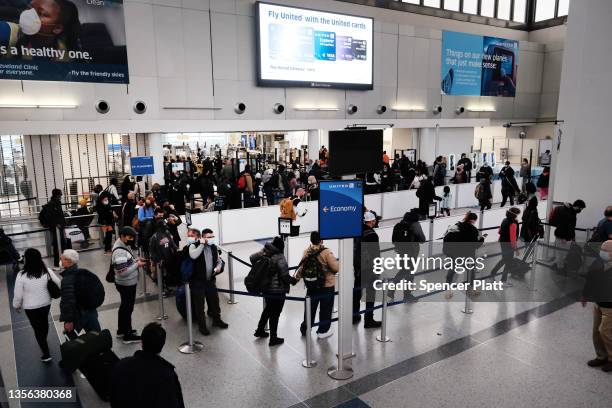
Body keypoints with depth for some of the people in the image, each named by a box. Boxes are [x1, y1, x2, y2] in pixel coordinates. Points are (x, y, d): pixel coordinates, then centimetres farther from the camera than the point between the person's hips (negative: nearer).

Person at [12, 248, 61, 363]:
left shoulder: (22, 275, -22)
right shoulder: (46, 271, -14)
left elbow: (18, 294, -13)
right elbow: (59, 284, -6)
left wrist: (17, 306, 5)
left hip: (31, 307, -3)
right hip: (46, 304, 3)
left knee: (37, 328, 11)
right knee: (44, 322, 27)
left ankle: (46, 354, 15)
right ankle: (44, 342, 53)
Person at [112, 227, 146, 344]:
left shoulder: (124, 246, 4)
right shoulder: (120, 252, -27)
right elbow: (123, 272, -29)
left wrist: (136, 260, 1)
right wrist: (137, 265, -20)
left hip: (128, 283, 10)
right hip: (126, 284, -10)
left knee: (124, 306, 22)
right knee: (128, 308, 3)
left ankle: (121, 330, 38)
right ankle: (128, 335, 17)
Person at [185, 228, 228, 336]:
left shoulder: (214, 247, 4)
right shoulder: (194, 245, -12)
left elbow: (219, 260, 17)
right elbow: (193, 256, -34)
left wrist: (219, 266, -4)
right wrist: (202, 244, -29)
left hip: (211, 280, 5)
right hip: (198, 280, -5)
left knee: (214, 300, 16)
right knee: (199, 304, 3)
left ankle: (216, 320, 36)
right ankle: (202, 325, 19)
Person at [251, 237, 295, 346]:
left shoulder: (265, 253, -1)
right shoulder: (280, 258, -20)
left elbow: (252, 258, 10)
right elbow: (285, 276, -23)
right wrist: (293, 280, -4)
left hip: (266, 289, 7)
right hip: (277, 291, -7)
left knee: (268, 309, 27)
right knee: (275, 314, 5)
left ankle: (260, 330, 40)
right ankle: (273, 339, 16)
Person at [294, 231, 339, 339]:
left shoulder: (307, 252, -6)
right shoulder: (326, 252, -19)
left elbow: (302, 267, 0)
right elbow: (336, 268, -18)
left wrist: (296, 277, 14)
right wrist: (338, 262, 4)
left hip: (311, 286, 5)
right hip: (327, 286, -5)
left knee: (310, 308, 20)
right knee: (325, 309, 12)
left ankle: (305, 328, 32)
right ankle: (323, 331, 20)